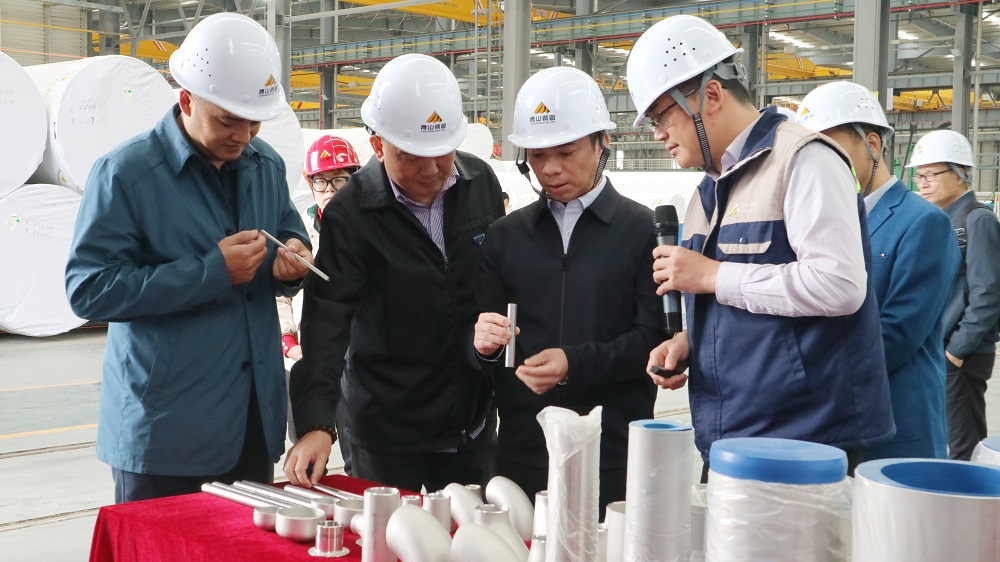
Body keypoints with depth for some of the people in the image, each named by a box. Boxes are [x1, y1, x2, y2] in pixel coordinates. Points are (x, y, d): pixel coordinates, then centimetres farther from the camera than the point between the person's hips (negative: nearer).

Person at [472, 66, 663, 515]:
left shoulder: (641, 229, 3)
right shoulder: (506, 235, 14)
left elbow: (655, 337, -6)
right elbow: (482, 342, 11)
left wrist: (576, 364, -17)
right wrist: (483, 342, -12)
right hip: (521, 451, 3)